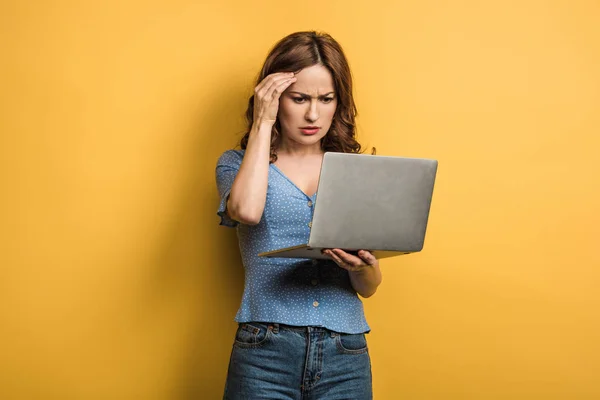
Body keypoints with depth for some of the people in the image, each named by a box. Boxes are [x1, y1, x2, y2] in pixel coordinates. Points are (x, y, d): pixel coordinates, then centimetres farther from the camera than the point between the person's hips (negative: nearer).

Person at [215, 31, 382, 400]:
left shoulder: (355, 171, 10)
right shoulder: (238, 163, 7)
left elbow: (369, 287, 8)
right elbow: (246, 210, -19)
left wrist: (361, 266, -16)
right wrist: (262, 123, -6)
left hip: (345, 356, 2)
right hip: (265, 352, -2)